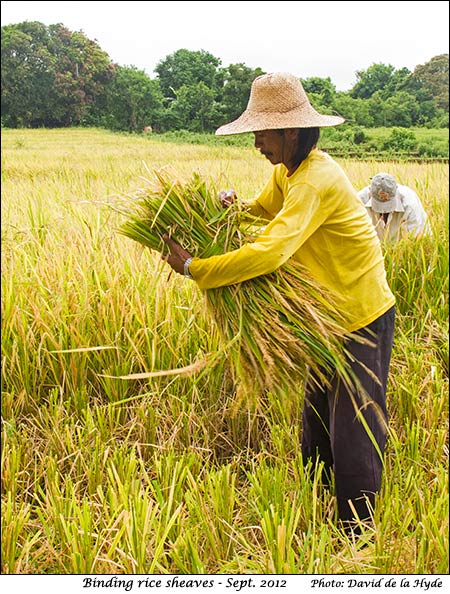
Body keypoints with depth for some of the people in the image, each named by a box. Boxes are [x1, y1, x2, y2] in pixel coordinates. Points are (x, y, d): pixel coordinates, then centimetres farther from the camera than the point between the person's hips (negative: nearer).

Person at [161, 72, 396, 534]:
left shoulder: (316, 180, -29)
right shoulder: (286, 171, 2)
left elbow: (269, 253, -39)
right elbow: (264, 211, 19)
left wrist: (193, 268, -32)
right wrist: (232, 204, -5)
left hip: (362, 320, -10)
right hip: (333, 314, 10)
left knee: (354, 434, 0)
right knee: (317, 423, 19)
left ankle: (357, 534, 16)